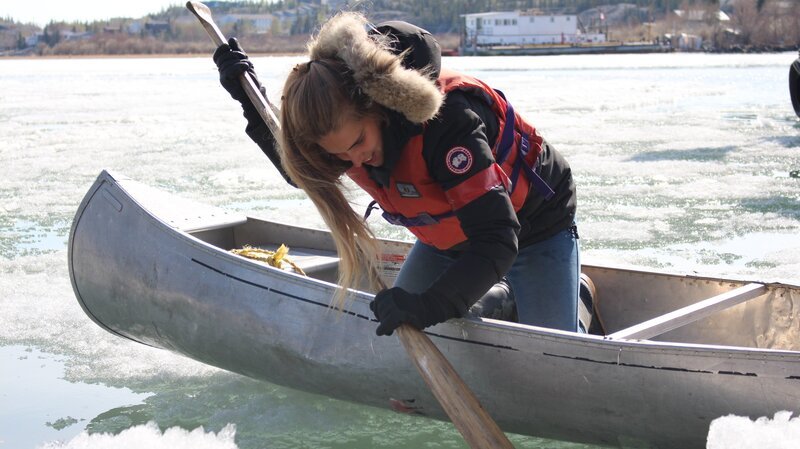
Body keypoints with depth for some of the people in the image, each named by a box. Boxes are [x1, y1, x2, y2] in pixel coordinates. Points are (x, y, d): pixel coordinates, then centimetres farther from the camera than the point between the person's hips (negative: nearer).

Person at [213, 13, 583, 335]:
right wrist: (249, 100, -8)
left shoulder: (445, 121, -40)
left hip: (537, 227, -6)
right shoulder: (343, 123, -19)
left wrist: (430, 305, -53)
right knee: (394, 332, 4)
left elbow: (497, 240, -41)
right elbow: (300, 169, 4)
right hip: (449, 236, 6)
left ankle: (573, 297, 25)